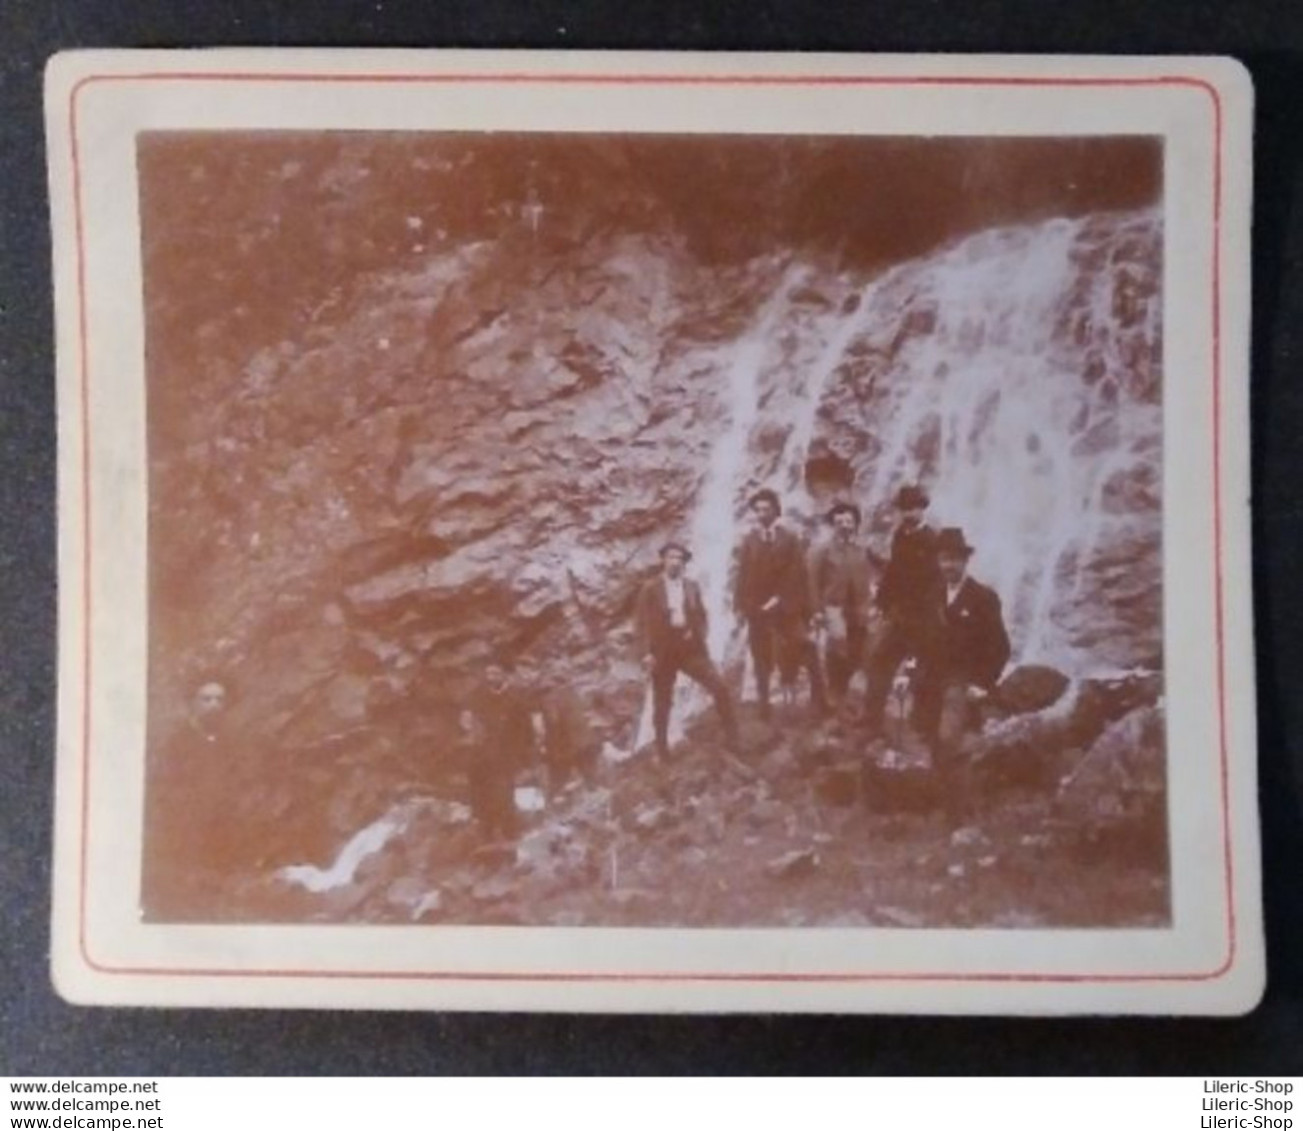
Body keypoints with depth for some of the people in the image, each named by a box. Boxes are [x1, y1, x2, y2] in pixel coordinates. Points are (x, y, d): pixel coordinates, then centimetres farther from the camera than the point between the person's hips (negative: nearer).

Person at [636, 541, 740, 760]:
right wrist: (647, 652, -12)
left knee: (720, 687, -9)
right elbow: (644, 622, -4)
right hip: (663, 650, -2)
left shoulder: (692, 586, 10)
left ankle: (732, 739, 3)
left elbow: (701, 616, 14)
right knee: (662, 703, 6)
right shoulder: (651, 589, 0)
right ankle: (662, 751, 19)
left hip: (690, 647, 2)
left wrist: (699, 637, -3)